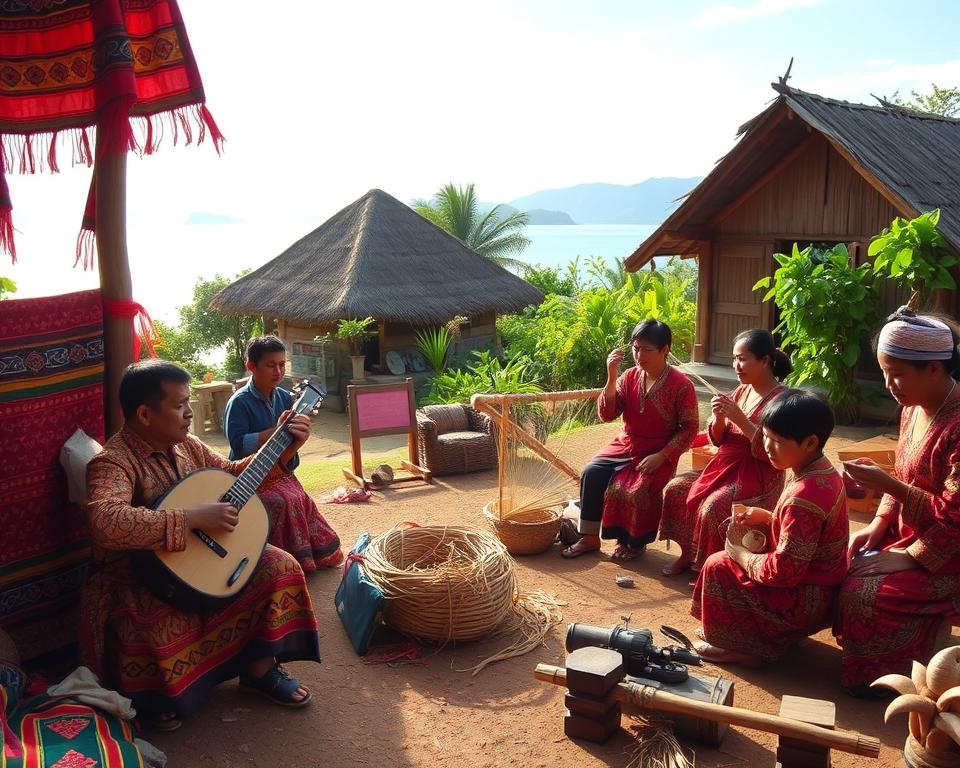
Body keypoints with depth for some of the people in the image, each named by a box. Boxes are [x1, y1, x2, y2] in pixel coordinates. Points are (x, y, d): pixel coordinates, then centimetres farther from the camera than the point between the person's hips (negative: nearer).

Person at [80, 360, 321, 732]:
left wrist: (284, 449, 5)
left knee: (280, 566, -6)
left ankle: (259, 667, 8)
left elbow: (232, 474, 19)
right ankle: (153, 694, -2)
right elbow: (106, 523, -42)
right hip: (137, 577, -7)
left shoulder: (186, 445, 3)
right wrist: (194, 518, -38)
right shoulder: (113, 462, -22)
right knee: (166, 625, -37)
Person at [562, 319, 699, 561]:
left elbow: (689, 427, -10)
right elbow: (606, 414, -3)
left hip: (658, 454, -4)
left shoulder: (681, 385, -12)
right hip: (625, 447, 5)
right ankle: (590, 537, -6)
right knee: (591, 473, -19)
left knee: (635, 489, -29)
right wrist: (611, 378, -15)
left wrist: (661, 456, -19)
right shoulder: (630, 377, 1)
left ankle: (635, 542, -1)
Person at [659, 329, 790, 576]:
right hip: (726, 468, 8)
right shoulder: (741, 391, 7)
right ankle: (688, 554, 10)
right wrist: (719, 417, -10)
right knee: (675, 489, -5)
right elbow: (717, 440, 11)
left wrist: (740, 419, -25)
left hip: (760, 478, -8)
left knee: (712, 507, -29)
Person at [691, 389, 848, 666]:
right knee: (746, 552, 21)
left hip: (802, 602, -10)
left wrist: (740, 554, -14)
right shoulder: (825, 471, -1)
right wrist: (766, 517, 3)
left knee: (718, 566, -3)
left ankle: (745, 647, 11)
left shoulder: (803, 496, -32)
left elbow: (783, 571, -29)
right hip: (822, 593, 10)